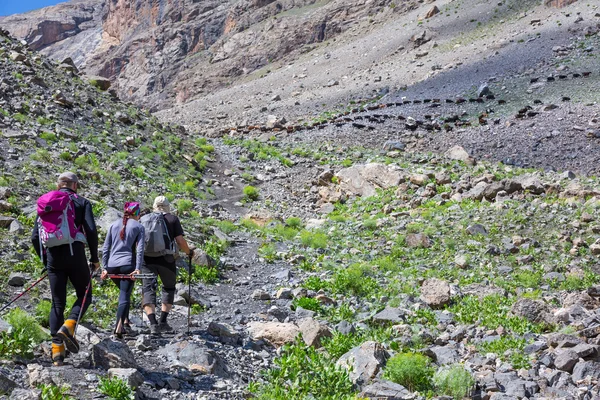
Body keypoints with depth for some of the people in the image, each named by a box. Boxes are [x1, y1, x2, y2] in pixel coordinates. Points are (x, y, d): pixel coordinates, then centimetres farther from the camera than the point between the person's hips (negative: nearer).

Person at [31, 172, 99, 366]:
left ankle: (57, 348, 2)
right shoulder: (82, 202, 4)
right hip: (75, 256, -3)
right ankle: (68, 326, -12)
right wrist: (94, 258, 1)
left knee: (57, 303, 9)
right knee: (84, 296, 13)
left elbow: (35, 237, 10)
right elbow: (91, 231, -8)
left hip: (53, 257, 3)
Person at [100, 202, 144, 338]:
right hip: (127, 265, -4)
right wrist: (137, 268, -10)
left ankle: (125, 322, 20)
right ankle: (119, 326, -21)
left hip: (112, 266, 4)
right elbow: (140, 249, -5)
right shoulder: (139, 227, 6)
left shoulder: (114, 224, 15)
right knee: (125, 296, -4)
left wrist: (105, 268, 11)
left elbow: (105, 248, 11)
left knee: (124, 293, 23)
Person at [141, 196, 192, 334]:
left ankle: (153, 323, -13)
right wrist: (188, 252, 14)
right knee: (169, 288, 18)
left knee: (148, 289, 2)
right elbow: (180, 241, -4)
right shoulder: (173, 219, 5)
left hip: (147, 259, 1)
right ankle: (163, 322, 12)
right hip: (166, 259, -1)